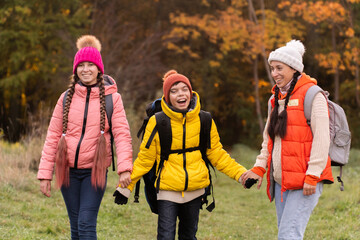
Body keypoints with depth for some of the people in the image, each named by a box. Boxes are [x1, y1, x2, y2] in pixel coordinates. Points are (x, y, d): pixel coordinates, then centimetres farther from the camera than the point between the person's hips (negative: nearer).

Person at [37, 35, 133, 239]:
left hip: (95, 170, -3)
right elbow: (53, 136, 6)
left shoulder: (112, 98, -2)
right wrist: (45, 173, 1)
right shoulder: (67, 98, 6)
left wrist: (125, 168, -24)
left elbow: (122, 134, -9)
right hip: (69, 170, 3)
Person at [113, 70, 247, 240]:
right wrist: (126, 186, -4)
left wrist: (241, 174, 1)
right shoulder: (157, 122, -7)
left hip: (195, 190, 3)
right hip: (167, 190, -3)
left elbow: (217, 154, 9)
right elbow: (145, 159, 0)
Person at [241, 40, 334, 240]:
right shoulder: (277, 98, 18)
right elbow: (269, 139, 22)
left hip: (304, 180, -8)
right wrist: (259, 168, 8)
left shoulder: (312, 95, -7)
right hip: (281, 179, 8)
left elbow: (321, 139, -13)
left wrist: (312, 176, -18)